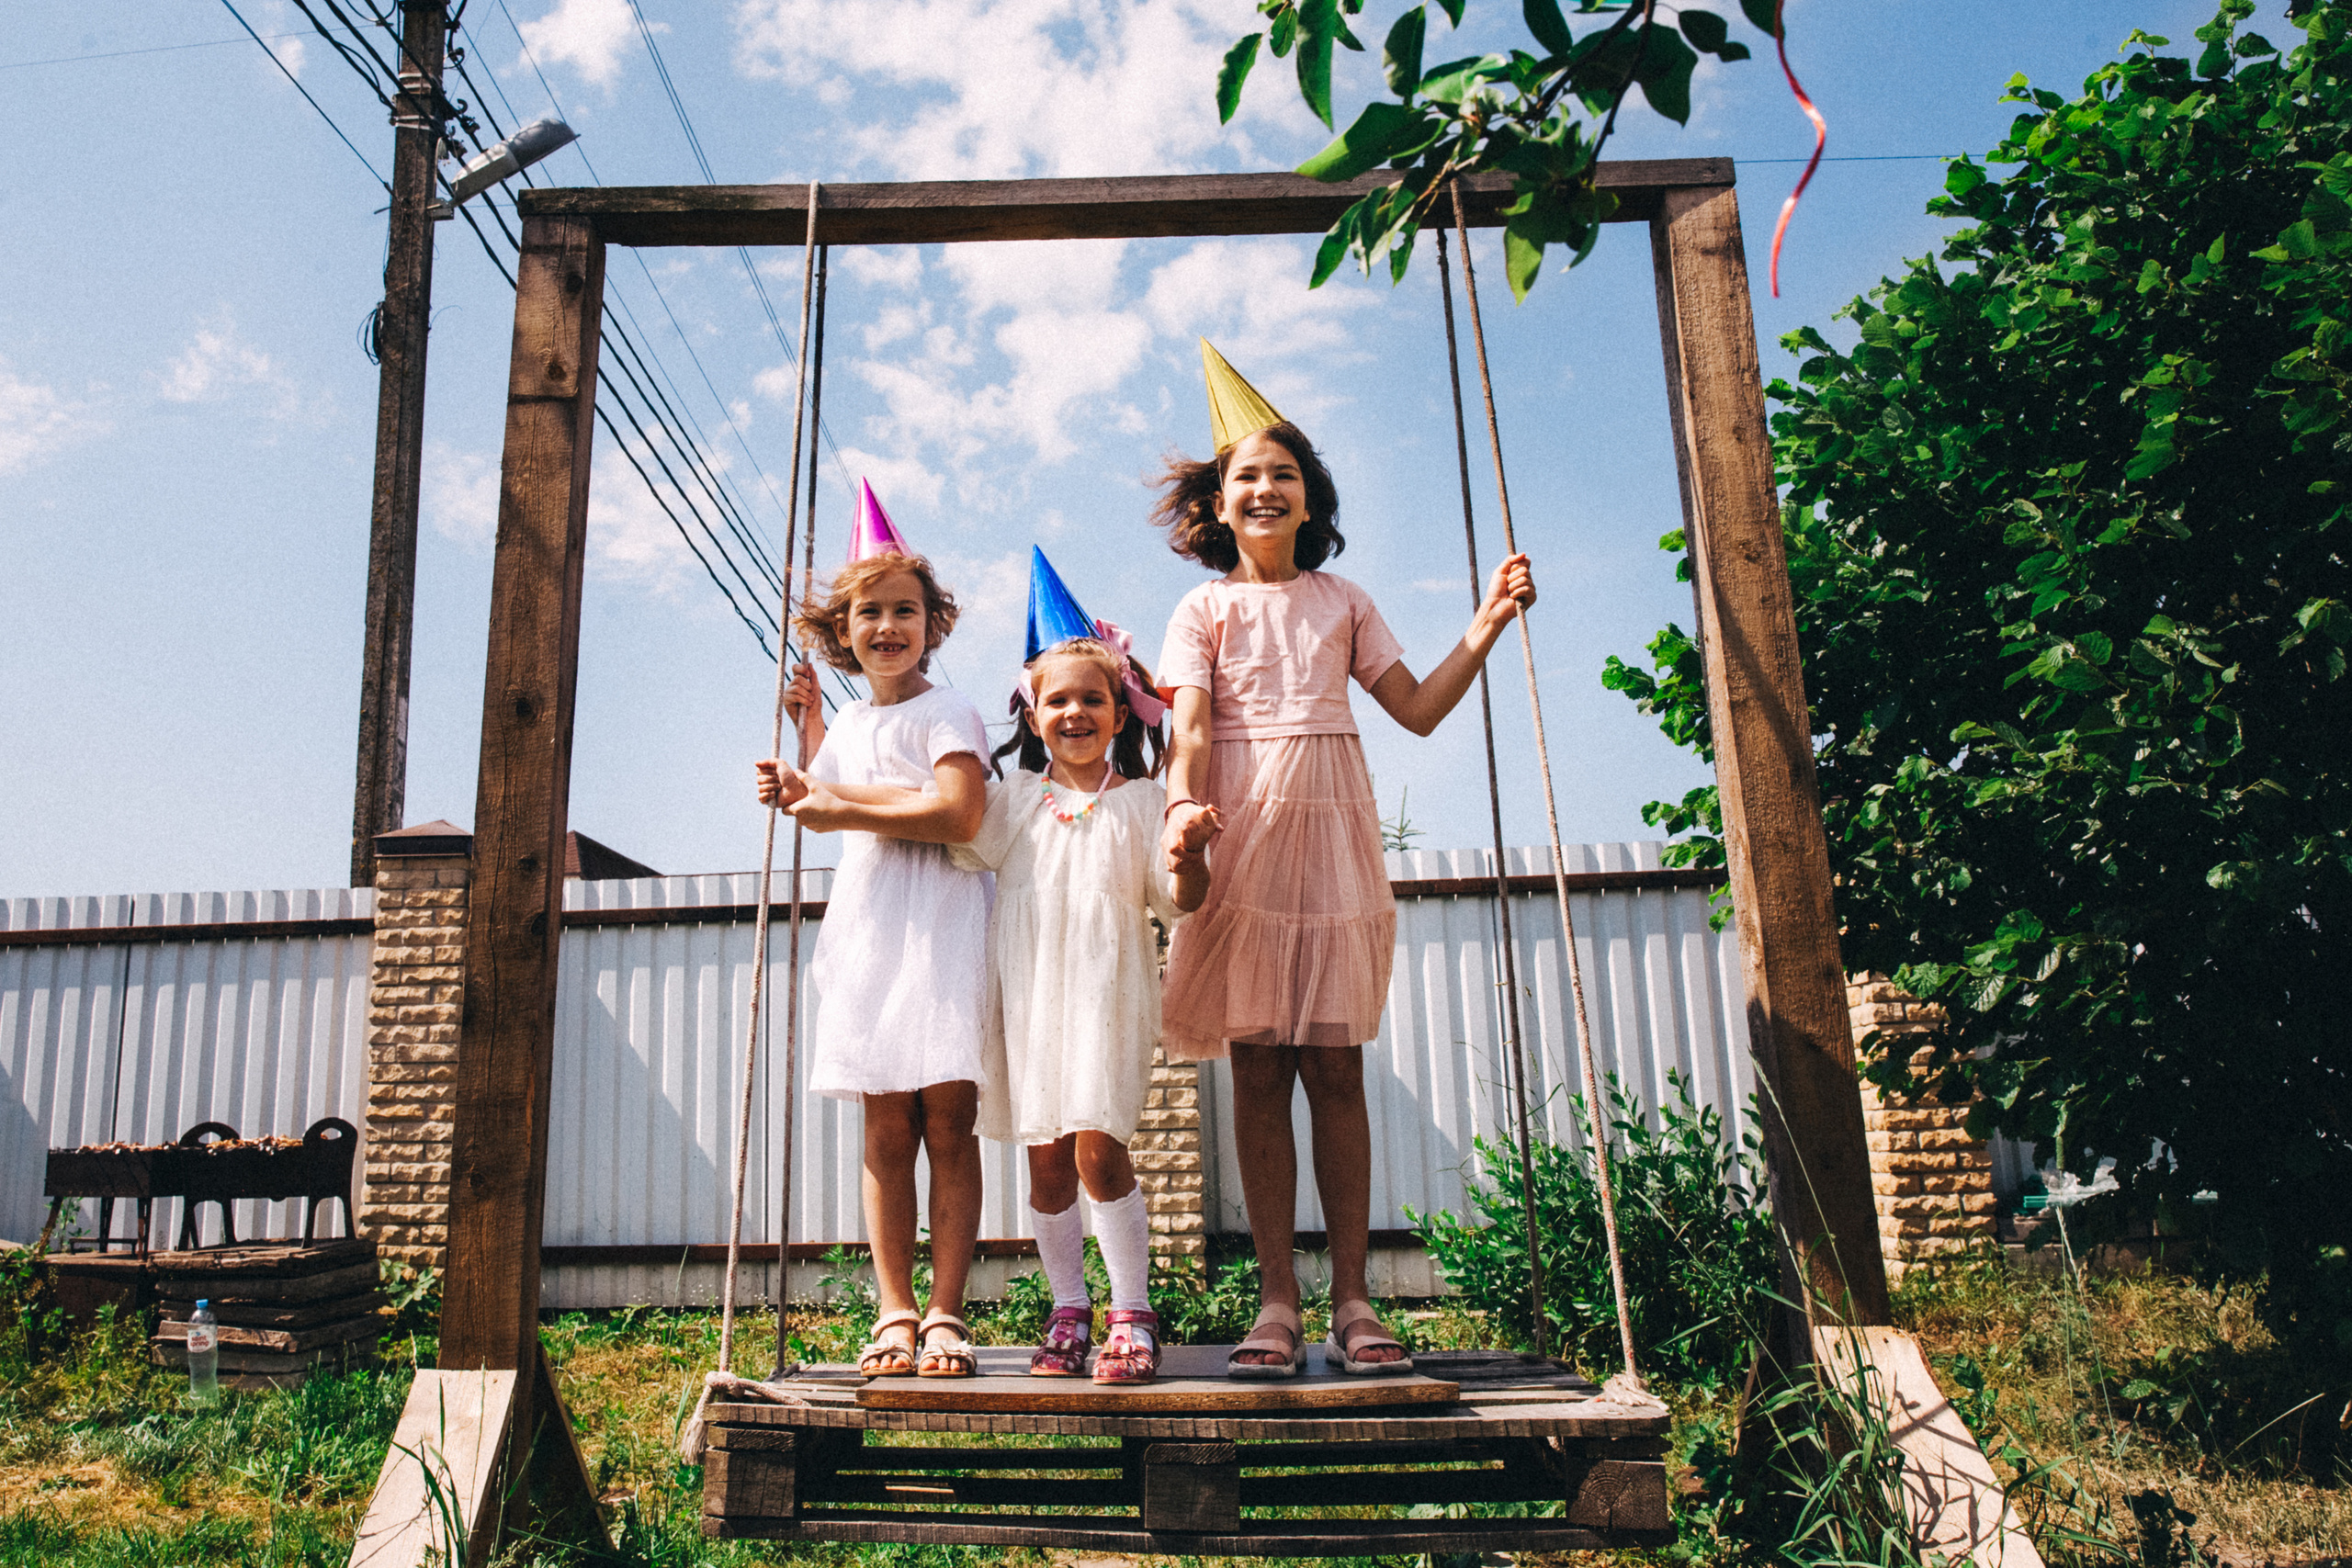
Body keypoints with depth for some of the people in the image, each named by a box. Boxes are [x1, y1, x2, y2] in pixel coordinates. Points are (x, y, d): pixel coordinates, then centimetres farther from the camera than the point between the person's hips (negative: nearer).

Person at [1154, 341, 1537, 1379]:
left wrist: (1486, 628, 2)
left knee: (1336, 1068, 0)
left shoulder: (1342, 601, 16)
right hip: (1243, 844, -1)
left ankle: (1352, 1301, 4)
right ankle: (1277, 1302, 4)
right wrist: (1184, 807, -23)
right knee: (1258, 1070, -2)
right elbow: (1190, 725, -4)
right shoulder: (1205, 610, 9)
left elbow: (1418, 709, 12)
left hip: (1332, 836, 1)